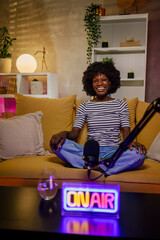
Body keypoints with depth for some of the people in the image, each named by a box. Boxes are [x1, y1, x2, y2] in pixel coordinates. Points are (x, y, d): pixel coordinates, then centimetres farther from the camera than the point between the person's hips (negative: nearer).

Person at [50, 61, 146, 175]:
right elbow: (74, 134, 5)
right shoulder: (84, 106, 12)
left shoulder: (121, 104, 11)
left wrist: (132, 142, -21)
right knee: (57, 144, -23)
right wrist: (64, 133, -19)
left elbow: (127, 133, 3)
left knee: (139, 154, -32)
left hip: (114, 152, -1)